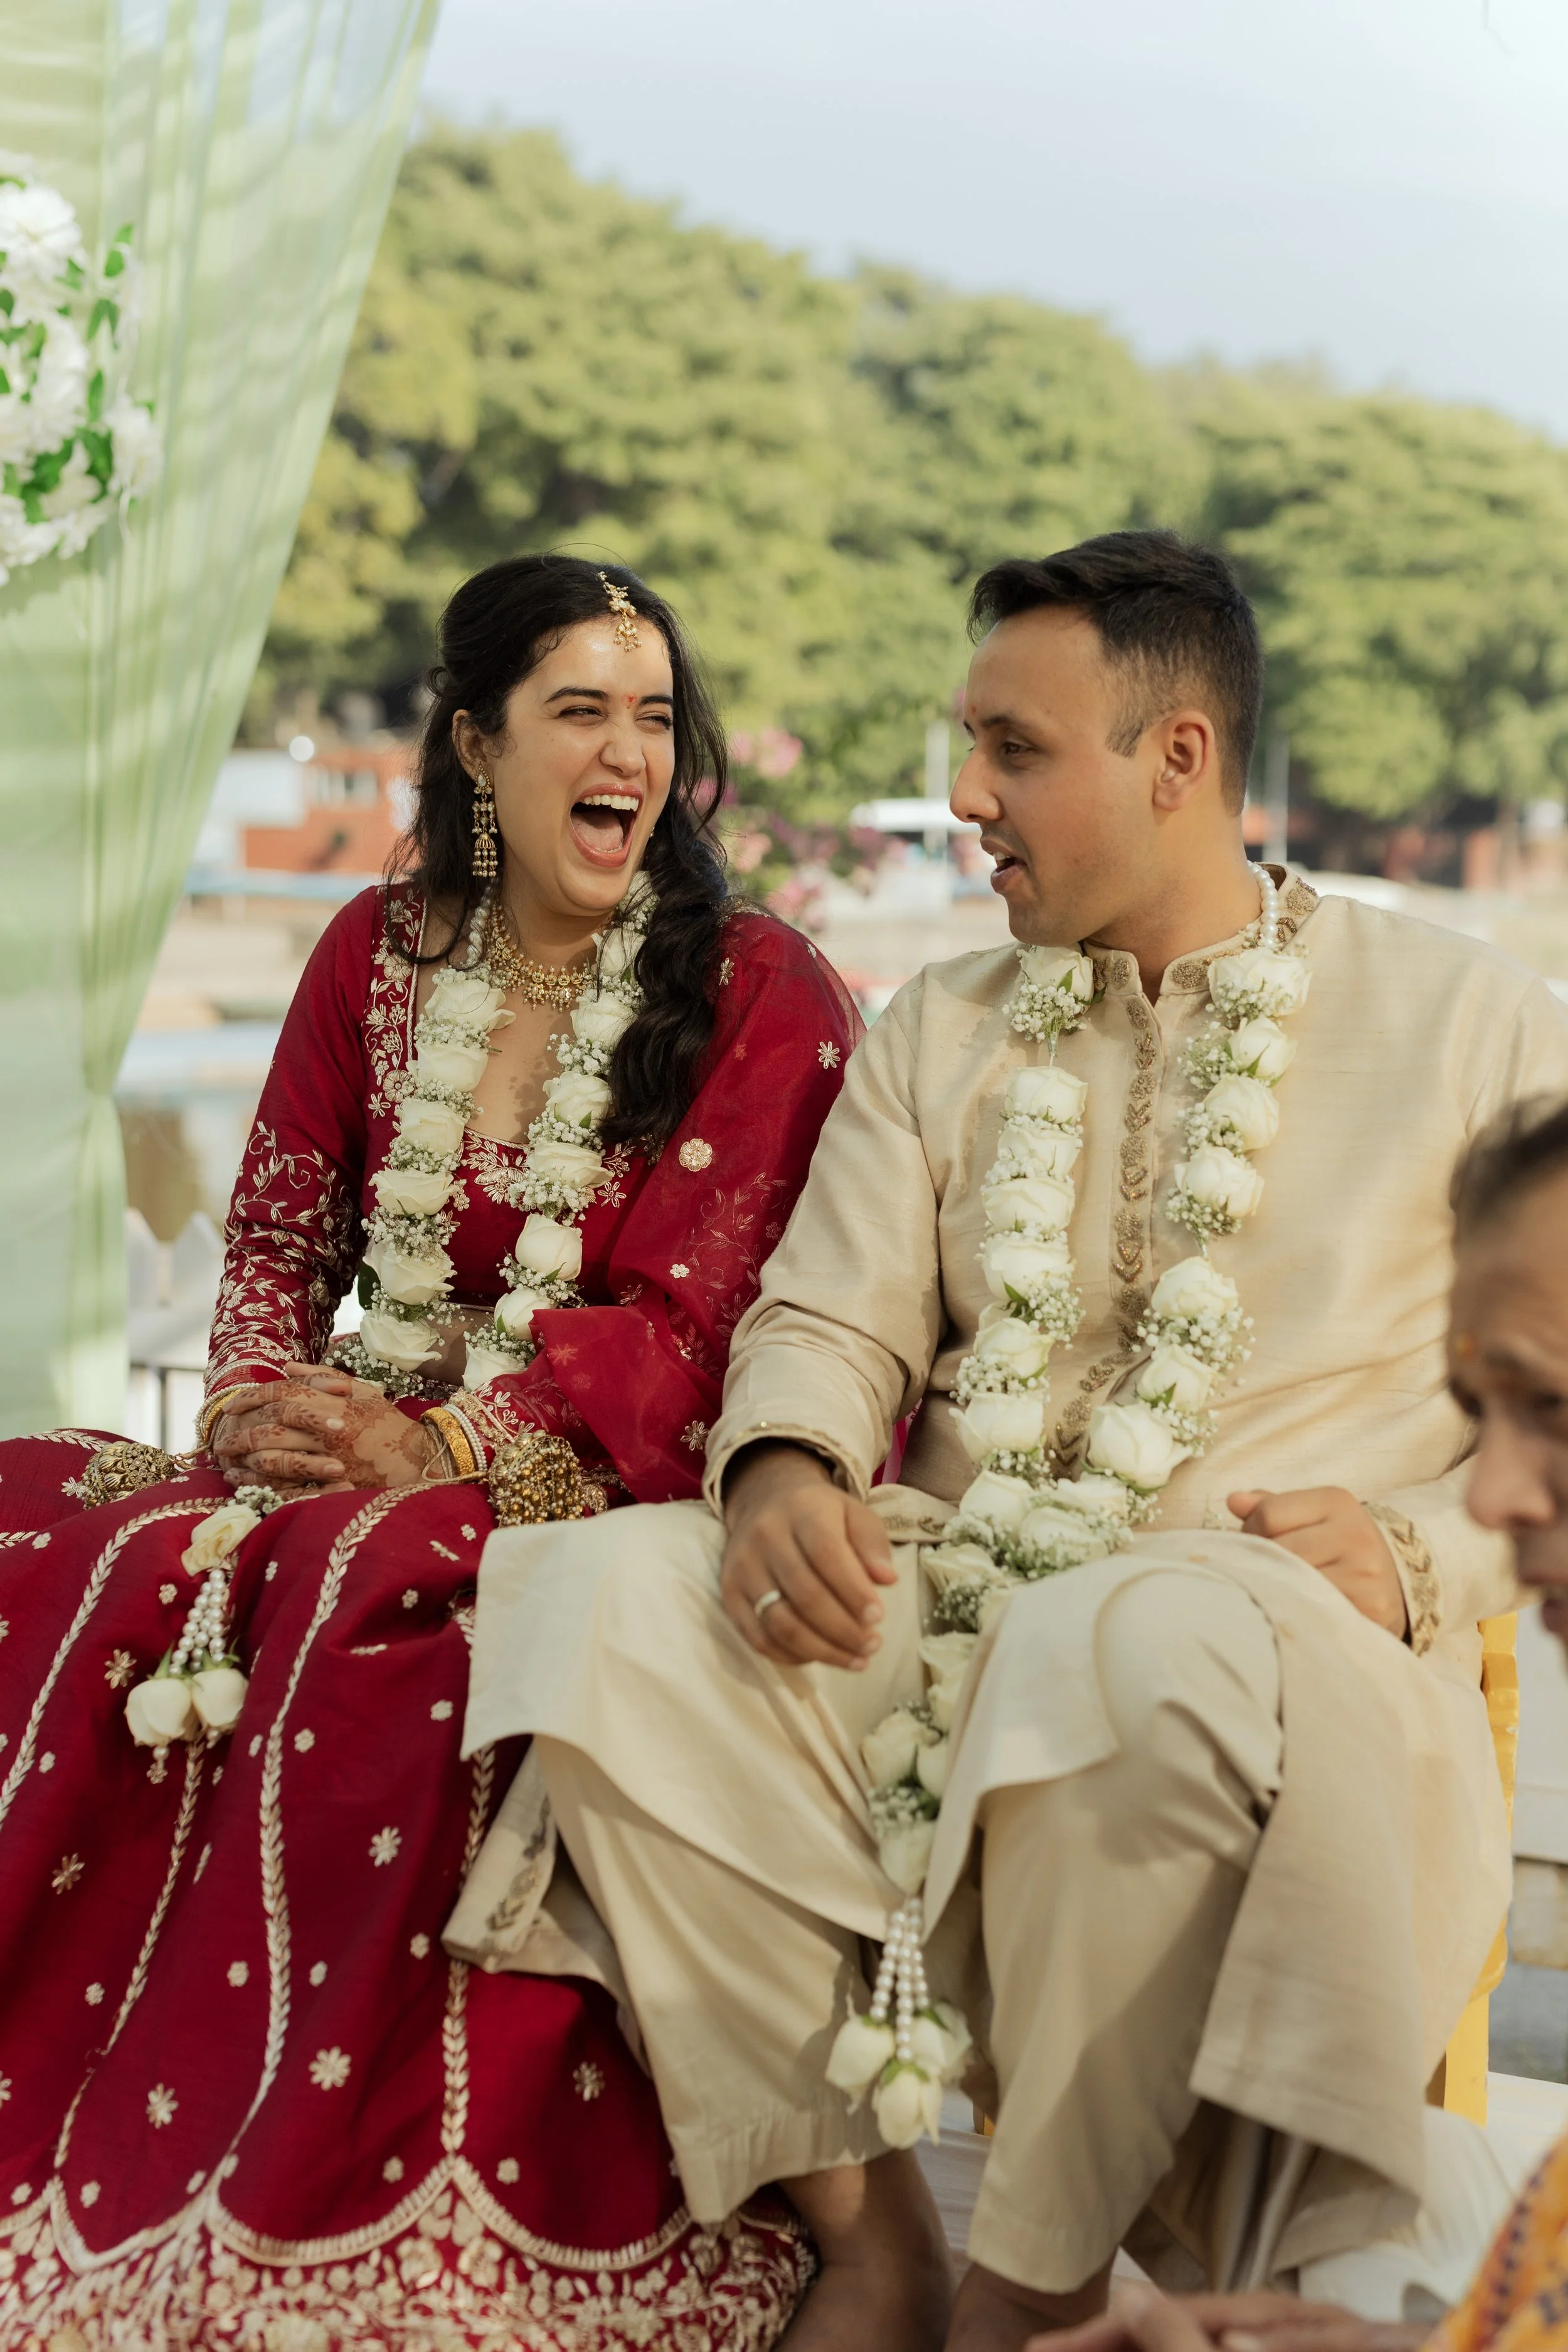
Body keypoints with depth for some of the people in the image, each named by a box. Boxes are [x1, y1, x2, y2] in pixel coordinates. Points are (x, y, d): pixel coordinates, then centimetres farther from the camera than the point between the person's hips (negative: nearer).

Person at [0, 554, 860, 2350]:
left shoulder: (760, 995, -1)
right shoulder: (378, 953, 14)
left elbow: (687, 1320, -8)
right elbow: (278, 1225, 16)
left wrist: (447, 1448, -16)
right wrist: (260, 1397, -5)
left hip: (595, 1486, -4)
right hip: (355, 1451, 5)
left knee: (364, 1598, -36)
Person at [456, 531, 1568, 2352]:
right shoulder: (935, 1034, 19)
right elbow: (831, 1320, 12)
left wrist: (1418, 1556, -15)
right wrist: (782, 1469, -11)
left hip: (1277, 1642, -4)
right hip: (939, 1610, 4)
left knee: (1148, 1643, -40)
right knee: (603, 1599, -24)